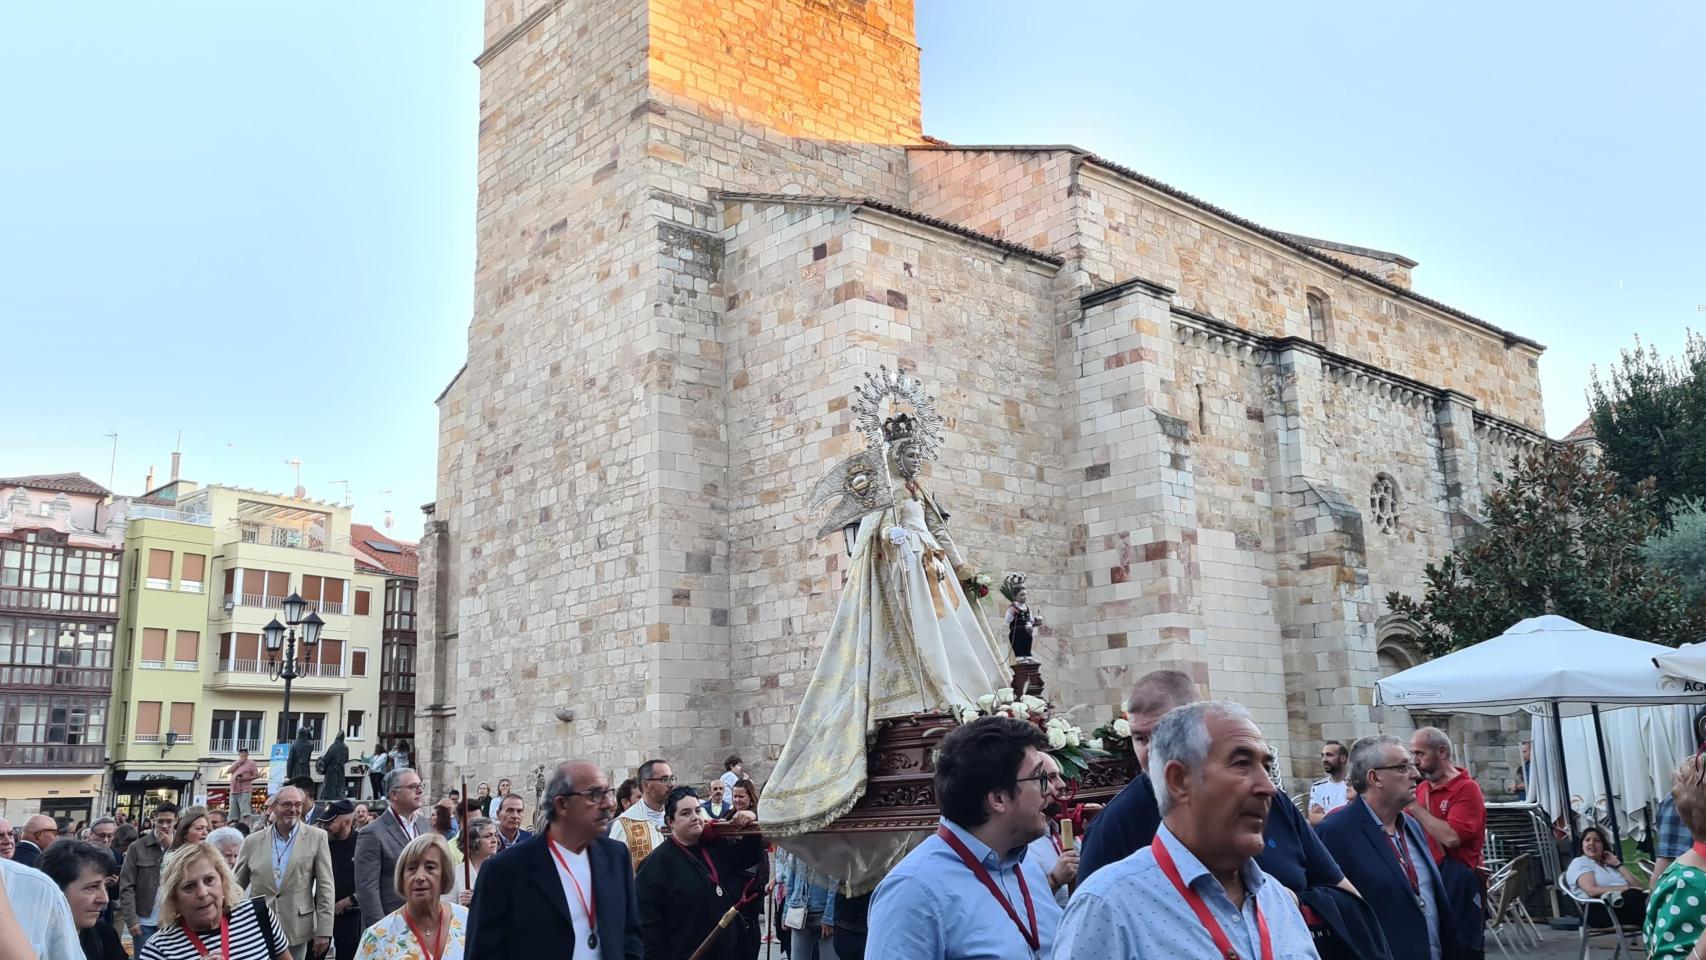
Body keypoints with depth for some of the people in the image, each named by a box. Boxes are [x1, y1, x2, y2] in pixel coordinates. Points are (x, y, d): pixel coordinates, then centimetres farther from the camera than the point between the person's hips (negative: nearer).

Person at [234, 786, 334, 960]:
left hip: (296, 931, -1)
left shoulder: (316, 837, -2)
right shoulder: (253, 842, 3)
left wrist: (323, 931, -6)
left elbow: (325, 887, -2)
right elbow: (236, 887, 11)